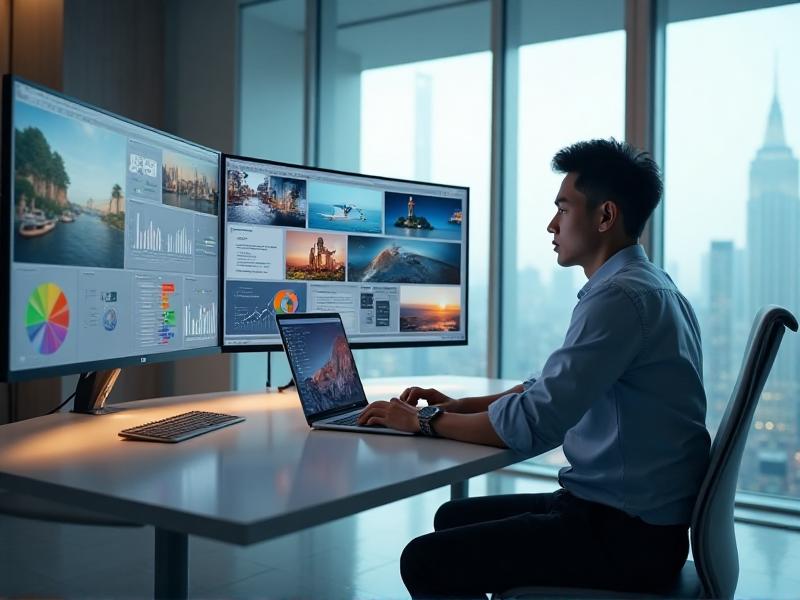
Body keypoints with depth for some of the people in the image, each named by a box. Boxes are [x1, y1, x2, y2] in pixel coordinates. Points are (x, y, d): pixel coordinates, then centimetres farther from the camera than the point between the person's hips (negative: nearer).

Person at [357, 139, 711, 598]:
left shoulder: (621, 297, -22)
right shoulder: (646, 285, 12)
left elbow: (533, 425, -25)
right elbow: (553, 389, 19)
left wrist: (426, 421, -11)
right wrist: (458, 406, 9)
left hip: (626, 535, -10)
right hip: (631, 513, 10)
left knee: (425, 562, -11)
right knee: (454, 518, 19)